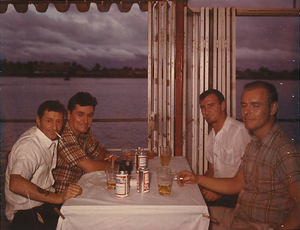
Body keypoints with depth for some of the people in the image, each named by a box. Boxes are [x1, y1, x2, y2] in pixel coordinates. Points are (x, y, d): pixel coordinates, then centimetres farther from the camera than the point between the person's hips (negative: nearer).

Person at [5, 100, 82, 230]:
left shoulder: (51, 139, 5)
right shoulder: (29, 145, -23)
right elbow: (16, 184, -38)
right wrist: (58, 198, -38)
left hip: (44, 203, 8)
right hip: (26, 214, -8)